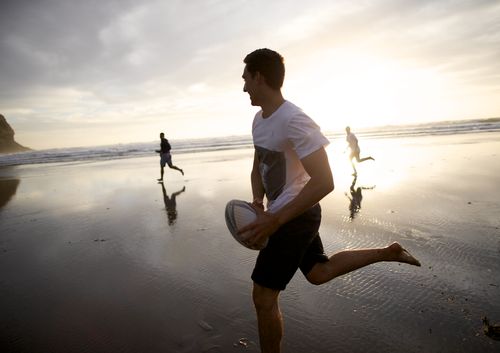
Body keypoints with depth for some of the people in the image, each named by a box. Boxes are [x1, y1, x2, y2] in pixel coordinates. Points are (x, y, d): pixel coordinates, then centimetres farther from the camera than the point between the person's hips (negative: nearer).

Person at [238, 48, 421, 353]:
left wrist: (275, 220, -28)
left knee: (263, 297, -1)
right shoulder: (259, 119, 6)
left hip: (295, 216, -10)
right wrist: (258, 200, -6)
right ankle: (387, 253, 32)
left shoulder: (293, 120, -24)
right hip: (293, 214, 10)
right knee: (319, 273, 25)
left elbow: (324, 182, -25)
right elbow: (258, 168, 14)